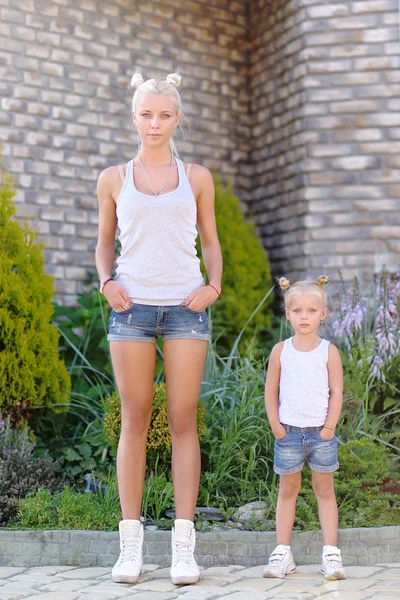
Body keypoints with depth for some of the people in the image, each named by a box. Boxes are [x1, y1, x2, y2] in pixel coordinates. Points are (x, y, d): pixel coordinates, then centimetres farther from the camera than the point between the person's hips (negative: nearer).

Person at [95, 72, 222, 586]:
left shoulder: (197, 177, 11)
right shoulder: (113, 179, 10)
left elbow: (210, 241, 15)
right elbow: (104, 242, 16)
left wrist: (214, 284, -3)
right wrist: (107, 281, -3)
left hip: (185, 306, 0)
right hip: (132, 305, 0)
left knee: (183, 422, -1)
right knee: (134, 421, 1)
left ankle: (183, 545, 4)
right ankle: (130, 543, 7)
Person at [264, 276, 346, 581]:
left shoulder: (329, 351, -1)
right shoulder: (281, 350, 1)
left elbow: (336, 392, -1)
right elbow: (271, 390, 4)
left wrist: (330, 426, -8)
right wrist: (275, 423, -3)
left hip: (321, 433, -1)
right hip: (289, 432, 1)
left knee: (325, 490, 7)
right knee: (287, 490, 9)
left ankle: (331, 553, 11)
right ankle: (283, 552, 15)